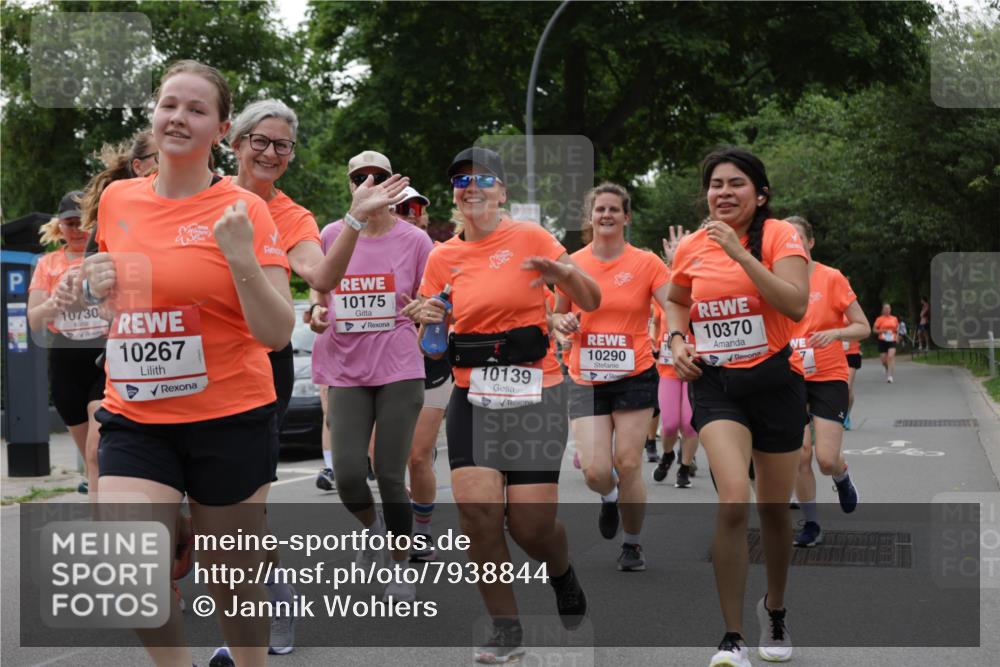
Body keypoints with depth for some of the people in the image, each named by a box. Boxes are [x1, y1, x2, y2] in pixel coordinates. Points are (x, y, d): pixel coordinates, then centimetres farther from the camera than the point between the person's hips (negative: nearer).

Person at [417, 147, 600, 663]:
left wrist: (564, 272, -18)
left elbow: (591, 302, 3)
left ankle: (563, 577, 31)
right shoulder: (443, 258, 7)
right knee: (477, 512, -13)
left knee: (531, 524, -5)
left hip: (534, 394, -2)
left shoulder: (530, 238, -1)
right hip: (472, 397, 3)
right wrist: (429, 321, -8)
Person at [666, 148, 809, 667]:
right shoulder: (692, 248, 3)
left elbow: (796, 305, -24)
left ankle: (775, 610, 39)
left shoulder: (780, 236, -8)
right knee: (734, 501, -19)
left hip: (775, 380, -1)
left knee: (773, 507, 11)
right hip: (714, 383, 1)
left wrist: (739, 251, -26)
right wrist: (677, 341, 4)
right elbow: (676, 301, 24)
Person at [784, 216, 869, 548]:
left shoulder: (831, 278, -8)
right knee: (800, 455, -5)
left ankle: (842, 478, 29)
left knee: (827, 459, -8)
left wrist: (834, 333, -24)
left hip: (828, 378, -2)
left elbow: (863, 328, -6)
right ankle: (811, 524, 12)